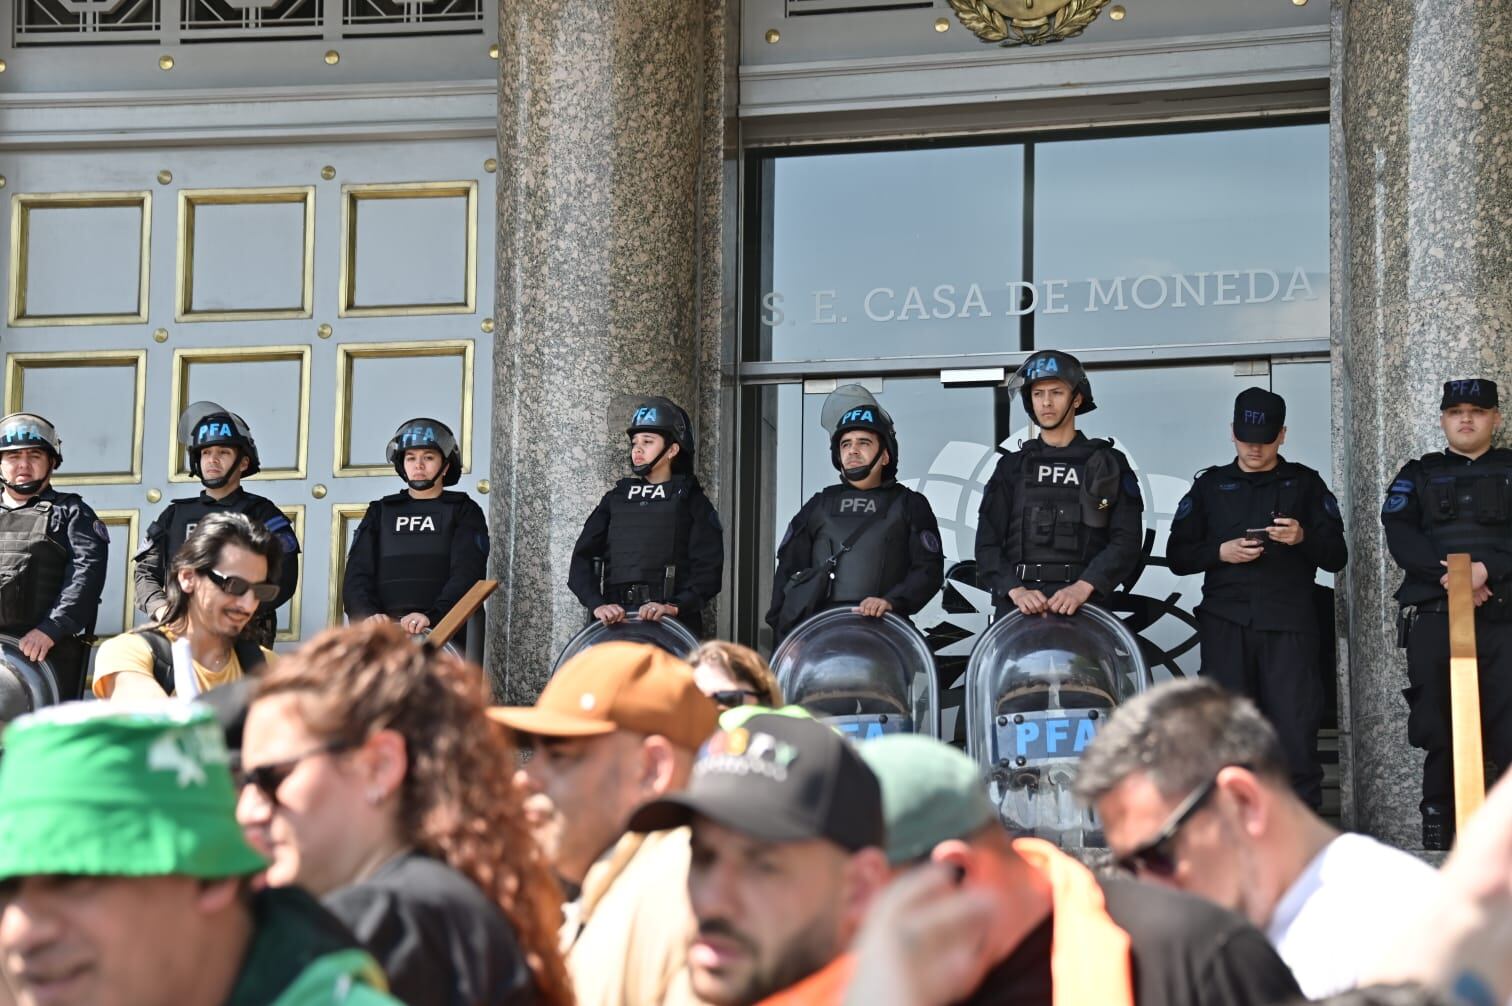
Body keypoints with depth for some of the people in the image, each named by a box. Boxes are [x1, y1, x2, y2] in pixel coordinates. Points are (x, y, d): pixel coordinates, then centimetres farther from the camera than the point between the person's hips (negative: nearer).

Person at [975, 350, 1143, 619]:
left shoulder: (1108, 465, 12)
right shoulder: (1012, 467, 17)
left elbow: (1126, 541, 0)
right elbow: (988, 544, 9)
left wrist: (1083, 588, -16)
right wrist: (1015, 591, -10)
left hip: (1083, 607, -2)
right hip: (1017, 608, 2)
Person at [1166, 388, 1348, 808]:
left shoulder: (1305, 484, 14)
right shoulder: (1211, 486, 17)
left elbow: (1337, 556, 9)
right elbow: (1177, 555, 14)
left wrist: (1304, 538, -11)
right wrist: (1220, 553, -5)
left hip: (1288, 623, -1)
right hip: (1226, 620, 1)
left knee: (1295, 725, -7)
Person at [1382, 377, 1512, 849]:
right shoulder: (1418, 475, 16)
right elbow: (1400, 534, 0)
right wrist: (1446, 574, -16)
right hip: (1433, 618, 1)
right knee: (1437, 730, 0)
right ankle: (1437, 834, 5)